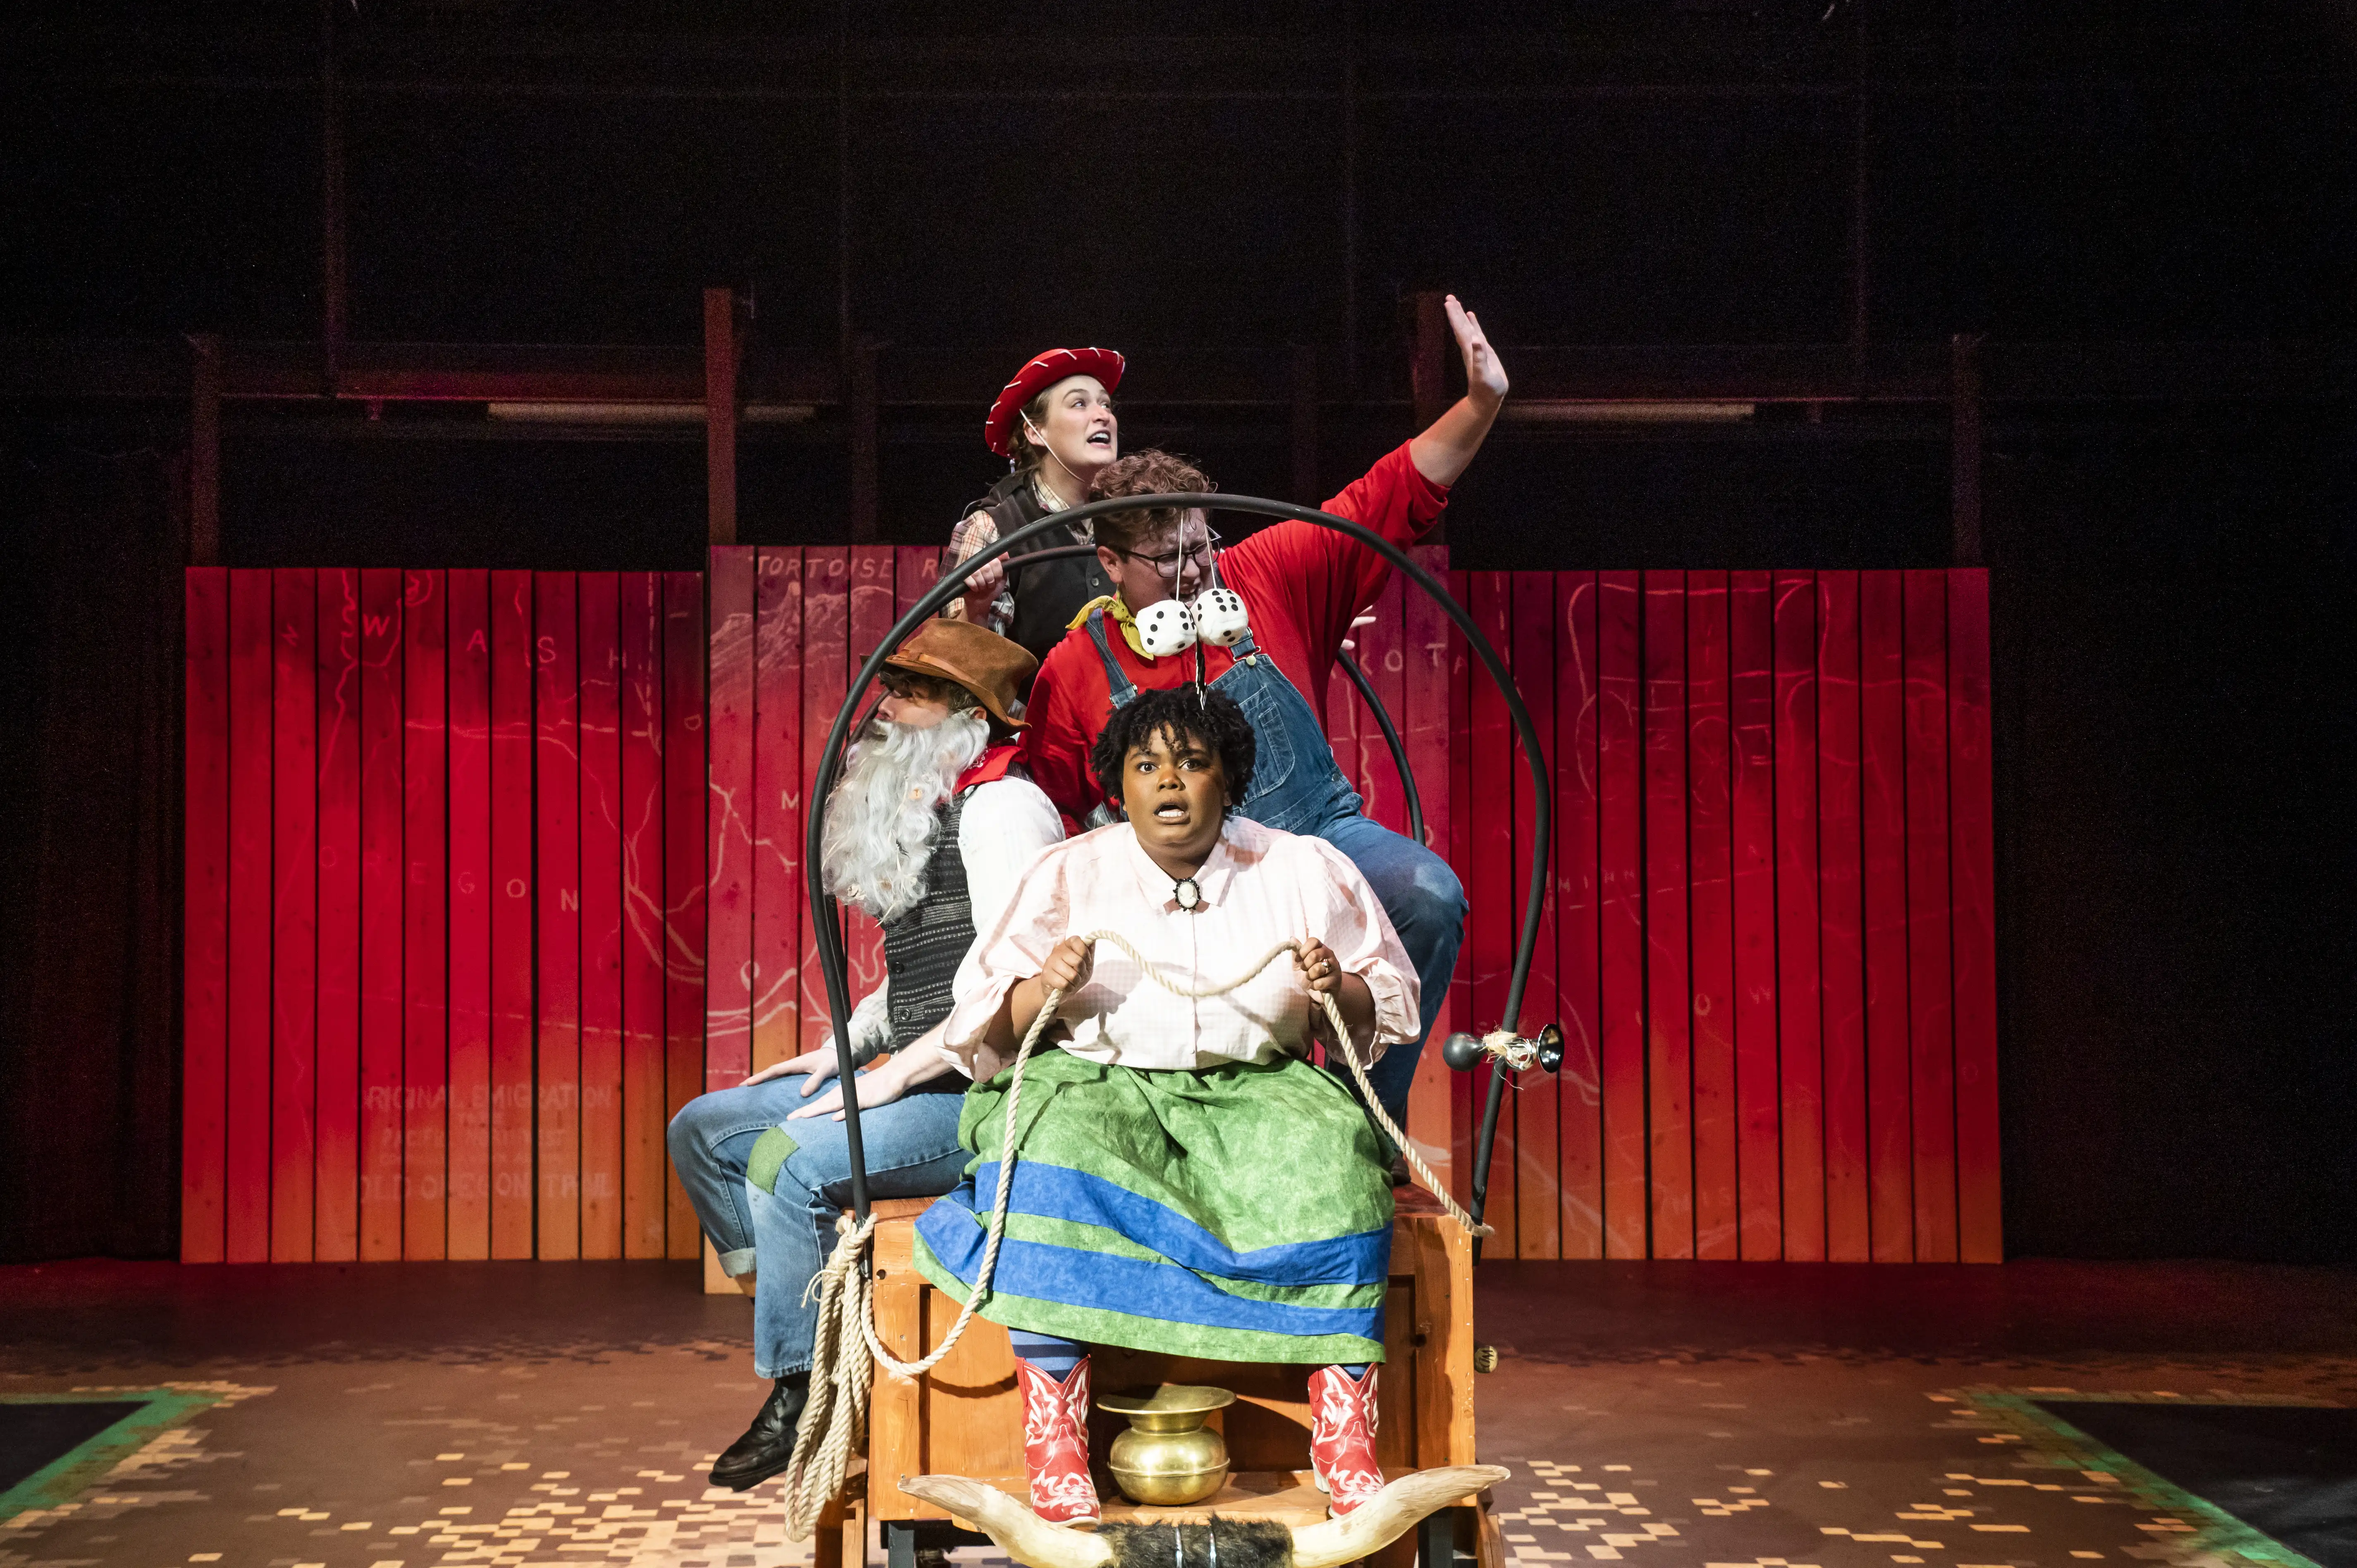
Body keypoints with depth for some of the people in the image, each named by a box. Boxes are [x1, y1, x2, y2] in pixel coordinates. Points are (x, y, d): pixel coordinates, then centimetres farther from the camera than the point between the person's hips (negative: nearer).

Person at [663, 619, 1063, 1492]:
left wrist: (895, 1075, -20)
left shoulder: (1002, 808, -12)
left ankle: (799, 1398, -11)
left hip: (980, 1093, -10)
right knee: (703, 1129, 7)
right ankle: (796, 1316, 6)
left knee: (788, 1157, -27)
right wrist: (842, 1052, 11)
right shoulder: (919, 814, 18)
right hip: (910, 1080, 10)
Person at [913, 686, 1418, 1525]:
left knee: (1335, 1166, -31)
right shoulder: (1067, 876, 6)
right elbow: (979, 1029, 4)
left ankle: (1346, 1432, -25)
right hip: (1097, 1085, 0)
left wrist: (1341, 992, -10)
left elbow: (1390, 1007, 13)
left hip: (1255, 1094, 1)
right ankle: (1053, 1436, -30)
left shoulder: (1306, 872, 8)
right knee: (1048, 1153, -34)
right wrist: (1042, 990, -18)